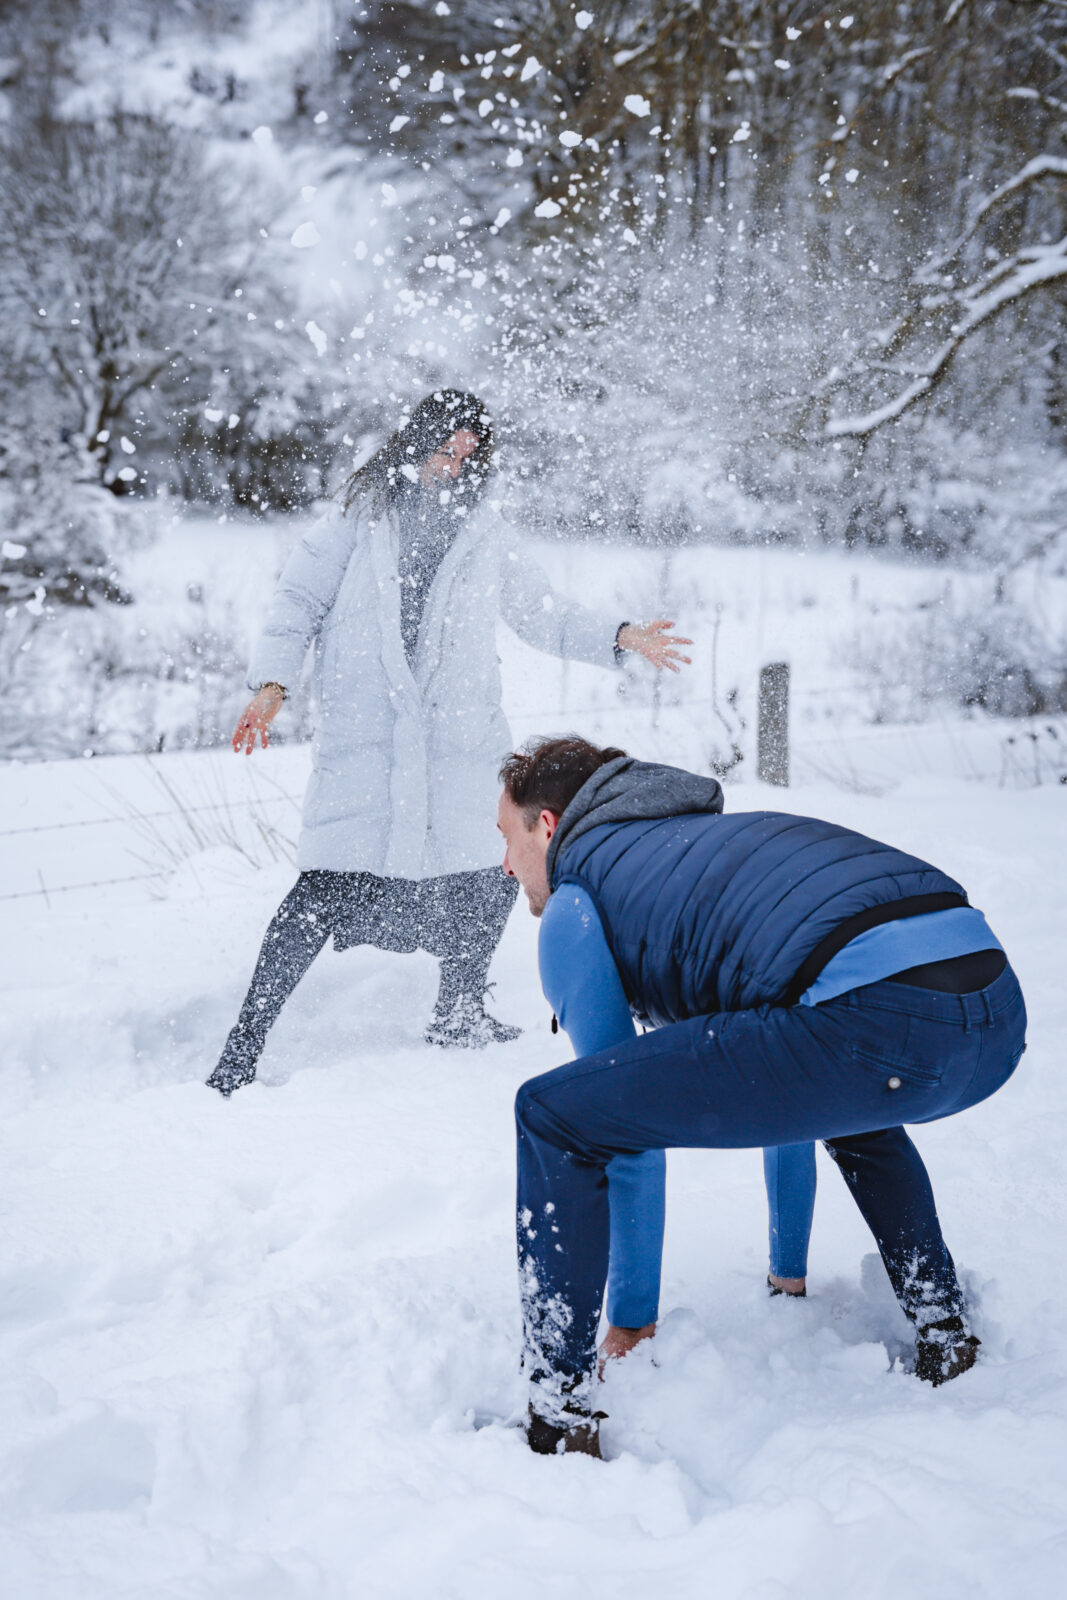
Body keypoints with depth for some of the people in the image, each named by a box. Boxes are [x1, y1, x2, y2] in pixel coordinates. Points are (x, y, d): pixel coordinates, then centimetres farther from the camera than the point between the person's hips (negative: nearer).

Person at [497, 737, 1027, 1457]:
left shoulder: (573, 906, 16)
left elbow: (626, 1100, 18)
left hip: (879, 1015, -9)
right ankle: (947, 1336, 42)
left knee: (551, 1118, 2)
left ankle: (559, 1428, 4)